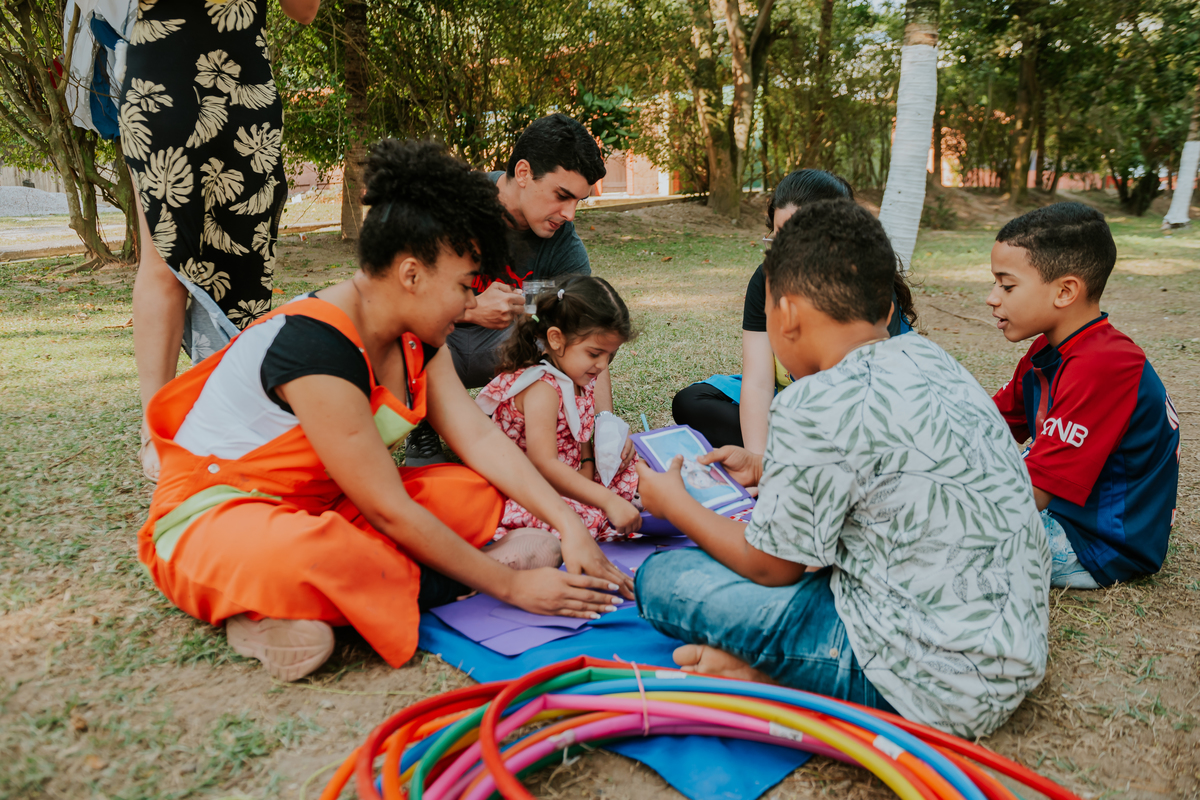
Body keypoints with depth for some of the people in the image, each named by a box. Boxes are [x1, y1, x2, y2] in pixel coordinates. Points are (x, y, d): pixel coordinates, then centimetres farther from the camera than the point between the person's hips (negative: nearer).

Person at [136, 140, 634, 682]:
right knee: (308, 550, -43)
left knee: (477, 491, -7)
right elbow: (389, 511, -27)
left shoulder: (415, 340, 0)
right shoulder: (315, 349, -29)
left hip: (322, 507, 9)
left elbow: (481, 439, -4)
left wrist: (569, 524, -14)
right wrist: (508, 585, -21)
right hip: (211, 523, -9)